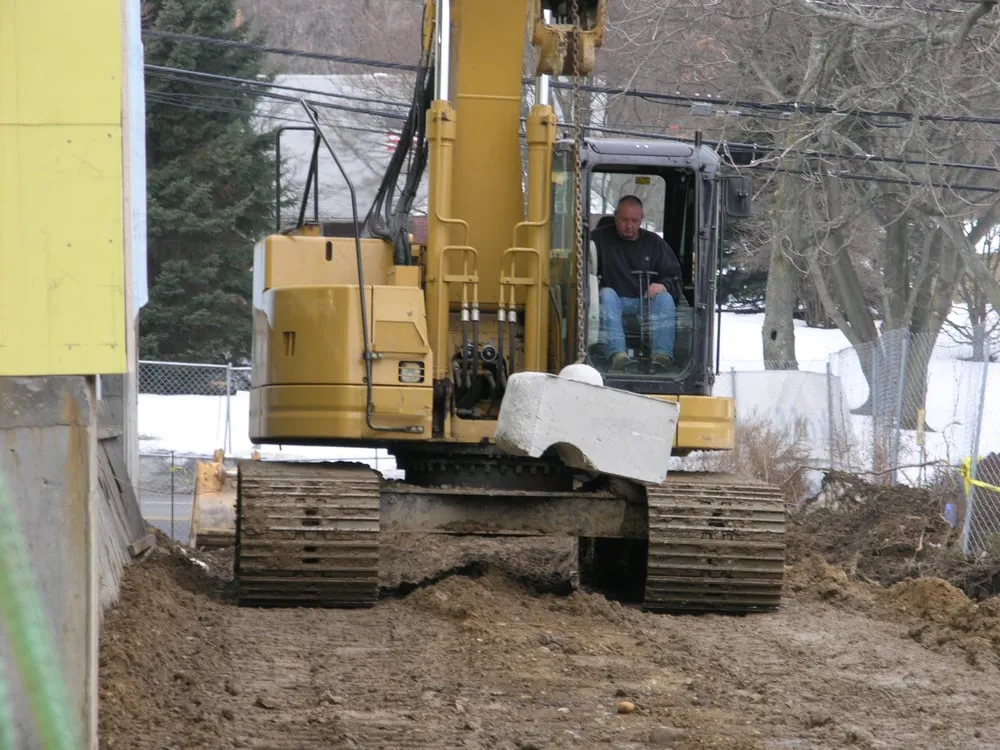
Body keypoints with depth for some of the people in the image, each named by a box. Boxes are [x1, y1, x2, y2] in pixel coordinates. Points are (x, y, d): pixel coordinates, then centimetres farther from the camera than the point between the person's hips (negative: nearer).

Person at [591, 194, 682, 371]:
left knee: (664, 298, -29)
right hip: (615, 302, -2)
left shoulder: (654, 243, 17)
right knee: (606, 294, -35)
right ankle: (617, 353, -54)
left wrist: (664, 286, -12)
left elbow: (674, 277, 12)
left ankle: (662, 354, -47)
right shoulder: (599, 238, 11)